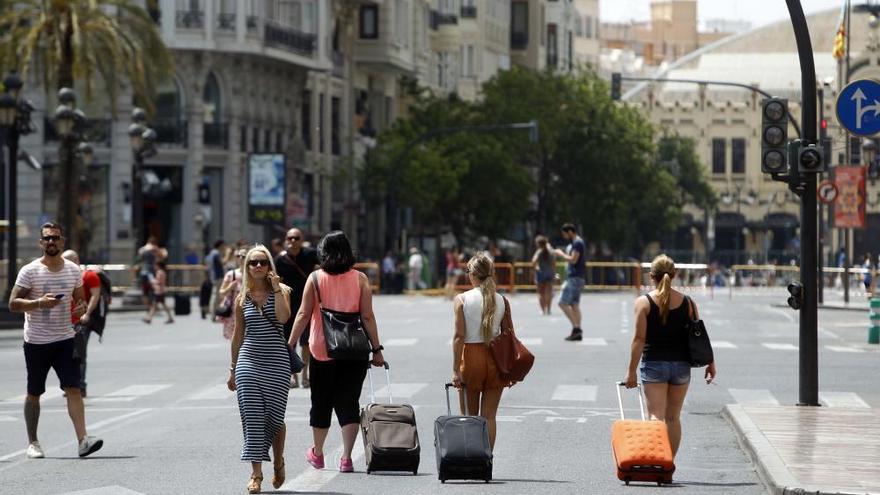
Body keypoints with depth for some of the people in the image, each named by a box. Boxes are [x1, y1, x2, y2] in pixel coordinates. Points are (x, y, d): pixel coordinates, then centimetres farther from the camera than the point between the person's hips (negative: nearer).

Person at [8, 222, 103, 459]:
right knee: (34, 393, 7)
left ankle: (82, 440, -18)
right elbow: (13, 303, -8)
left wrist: (82, 307, -6)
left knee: (73, 388, -11)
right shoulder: (29, 271, -5)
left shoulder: (74, 270, 6)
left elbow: (80, 299, 19)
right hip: (36, 341, -2)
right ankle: (32, 442, 19)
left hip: (65, 339, 2)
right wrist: (39, 302, -23)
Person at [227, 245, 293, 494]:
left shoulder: (281, 291, 2)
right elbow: (238, 335, 14)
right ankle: (256, 472, -3)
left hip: (277, 361, -1)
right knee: (252, 417, -6)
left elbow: (283, 316, -19)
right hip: (249, 359, 1)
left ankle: (278, 462, 29)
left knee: (274, 416, 4)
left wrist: (276, 288, -16)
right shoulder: (242, 298, 8)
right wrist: (233, 369, 15)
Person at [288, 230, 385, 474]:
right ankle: (346, 458, -6)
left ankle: (317, 454, 29)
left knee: (321, 402, 15)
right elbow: (367, 316, -6)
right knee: (349, 402, 3)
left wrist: (290, 344, -2)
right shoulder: (360, 279, -3)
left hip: (322, 351, 0)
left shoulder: (315, 279, -4)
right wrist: (376, 349, -1)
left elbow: (303, 314, -6)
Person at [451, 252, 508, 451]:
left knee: (470, 416, 11)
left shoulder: (462, 299, -6)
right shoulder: (501, 300, 1)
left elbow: (459, 336, -10)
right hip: (496, 358, 2)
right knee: (489, 416, 6)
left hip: (471, 356, -2)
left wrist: (456, 369, -9)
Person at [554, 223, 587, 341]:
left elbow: (573, 260, -20)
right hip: (574, 277, 10)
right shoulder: (576, 243, 19)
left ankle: (576, 327, -15)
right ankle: (577, 332, 6)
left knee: (563, 303, -12)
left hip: (575, 278, -10)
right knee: (574, 304, 8)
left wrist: (561, 254, -9)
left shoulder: (577, 243, -13)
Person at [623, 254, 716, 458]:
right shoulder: (688, 303, 1)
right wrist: (710, 364, 11)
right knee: (673, 418, 15)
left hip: (653, 365, -3)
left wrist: (632, 371, -5)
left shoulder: (644, 302, -7)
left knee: (656, 416, -4)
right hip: (681, 365, 3)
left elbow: (640, 338, -9)